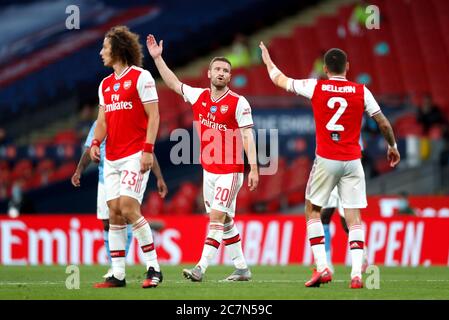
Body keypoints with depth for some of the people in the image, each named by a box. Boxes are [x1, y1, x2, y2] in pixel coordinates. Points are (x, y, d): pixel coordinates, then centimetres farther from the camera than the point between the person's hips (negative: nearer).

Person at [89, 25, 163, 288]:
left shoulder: (141, 77, -5)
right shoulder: (105, 84, 17)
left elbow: (153, 116, -8)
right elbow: (103, 119, 17)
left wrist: (148, 149, -16)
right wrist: (96, 142, -2)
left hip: (135, 155, -7)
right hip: (112, 157, 7)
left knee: (129, 208, -16)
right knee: (115, 212, 3)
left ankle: (154, 269, -9)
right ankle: (118, 274, 5)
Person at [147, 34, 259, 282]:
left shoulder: (238, 103, -10)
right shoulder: (199, 96, 6)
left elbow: (247, 137, -13)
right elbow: (174, 84, 18)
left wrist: (253, 168, -19)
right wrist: (157, 58, 13)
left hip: (230, 171, -6)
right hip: (209, 170, 6)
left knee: (217, 217, -12)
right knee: (225, 221, 11)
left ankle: (201, 268, -19)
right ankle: (241, 268, 19)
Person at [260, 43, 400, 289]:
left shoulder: (315, 87, -1)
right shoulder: (361, 91, 1)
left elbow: (280, 80, 14)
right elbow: (384, 123, 6)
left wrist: (267, 60, 33)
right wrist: (392, 146, 25)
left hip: (326, 160, -1)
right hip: (352, 162, 1)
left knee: (312, 211, 13)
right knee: (354, 217, 2)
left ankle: (322, 267, 1)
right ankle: (356, 273, -8)